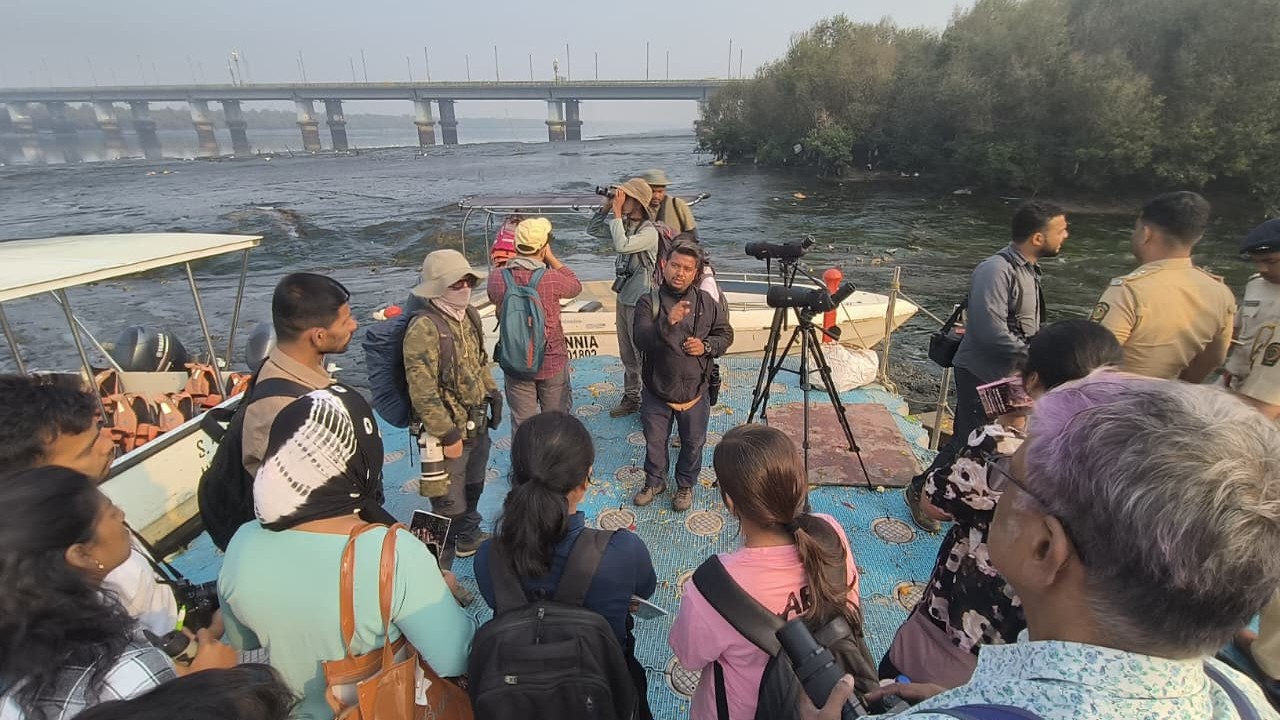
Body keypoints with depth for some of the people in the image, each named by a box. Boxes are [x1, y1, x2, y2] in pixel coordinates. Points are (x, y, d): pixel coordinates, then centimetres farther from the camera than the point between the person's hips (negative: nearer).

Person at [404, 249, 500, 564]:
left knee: (473, 489, 27)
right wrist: (448, 436, -21)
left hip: (478, 426, 8)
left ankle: (469, 538, 51)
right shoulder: (424, 329, -23)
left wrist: (493, 395, 12)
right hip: (450, 433, -8)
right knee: (449, 506, 4)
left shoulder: (467, 317, 4)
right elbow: (423, 394, -25)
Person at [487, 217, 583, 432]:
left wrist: (515, 262, 5)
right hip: (552, 362, -2)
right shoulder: (552, 279, -20)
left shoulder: (497, 279, -13)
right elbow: (576, 286, 1)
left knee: (522, 425, 15)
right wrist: (551, 258, 0)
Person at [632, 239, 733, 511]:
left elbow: (725, 333, 7)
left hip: (695, 391, 1)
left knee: (693, 443, 17)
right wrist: (667, 322, -42)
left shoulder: (707, 302, -4)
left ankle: (685, 485, 41)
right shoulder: (649, 301, -11)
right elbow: (641, 340, -25)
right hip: (657, 391, -1)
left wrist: (707, 346, -14)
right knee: (654, 442, 18)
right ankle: (654, 481, 42)